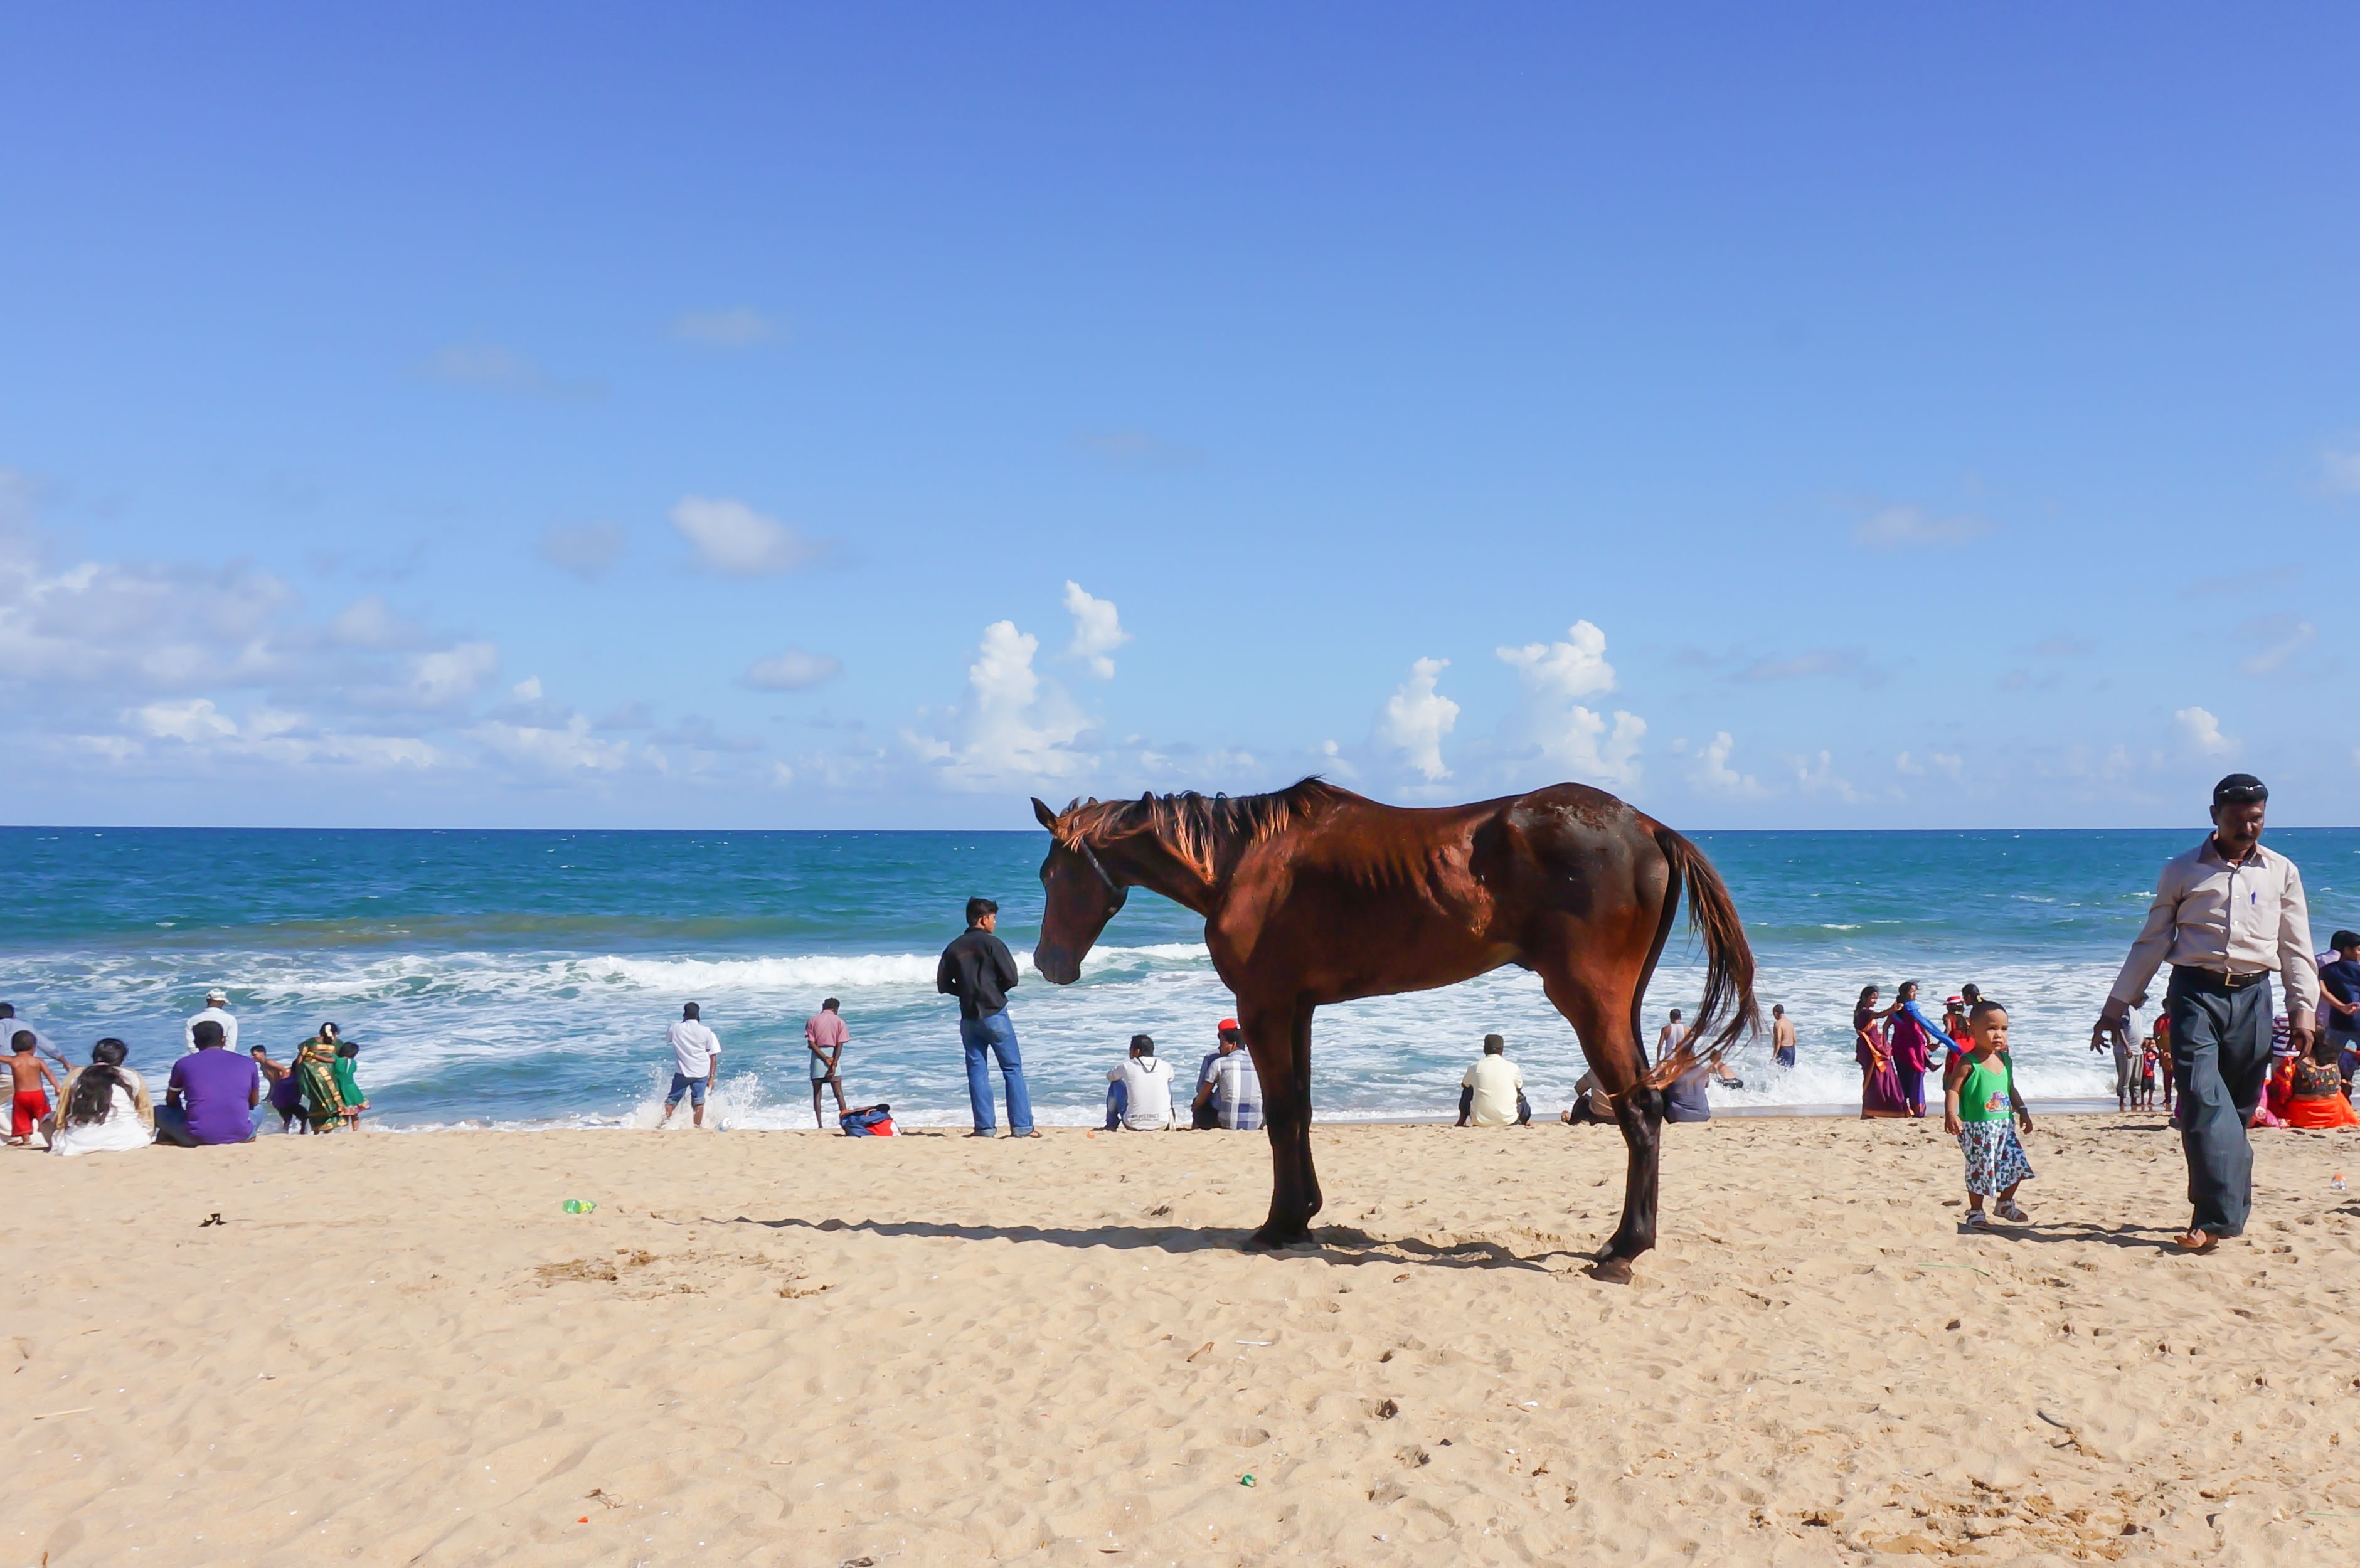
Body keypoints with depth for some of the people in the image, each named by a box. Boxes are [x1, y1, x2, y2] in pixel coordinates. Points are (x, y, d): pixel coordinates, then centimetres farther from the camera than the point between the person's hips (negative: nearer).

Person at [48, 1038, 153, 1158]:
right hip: (127, 1141, -1)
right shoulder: (133, 1077, 10)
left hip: (79, 1144, 2)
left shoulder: (75, 1075, 14)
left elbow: (61, 1116, 17)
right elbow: (146, 1115, 14)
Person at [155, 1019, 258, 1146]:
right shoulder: (248, 1063, 6)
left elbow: (171, 1101, 22)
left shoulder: (184, 1064, 5)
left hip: (197, 1137, -1)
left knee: (159, 1112, 23)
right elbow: (254, 1103, 20)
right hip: (239, 1135, 1)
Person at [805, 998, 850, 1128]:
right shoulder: (839, 1021, 1)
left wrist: (825, 1058, -11)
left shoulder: (812, 1020, 3)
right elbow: (840, 1044, -7)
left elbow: (811, 1043, -7)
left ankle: (819, 1124, 0)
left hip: (817, 1057, 1)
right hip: (833, 1056, 0)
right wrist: (834, 1063, -12)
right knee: (838, 1092, 3)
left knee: (817, 1093, 5)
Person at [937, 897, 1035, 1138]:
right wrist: (996, 989, 8)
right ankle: (1022, 1126, -2)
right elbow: (1011, 978, -11)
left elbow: (943, 985, 7)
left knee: (977, 1071, 7)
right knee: (1013, 1068, 1)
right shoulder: (992, 943, -7)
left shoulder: (954, 948, 7)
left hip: (969, 1017, 4)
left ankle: (984, 1127, 4)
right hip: (994, 1014, -4)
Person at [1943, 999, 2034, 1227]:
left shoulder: (2005, 1060, 8)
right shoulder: (1967, 1063, -12)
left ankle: (2006, 1204, 29)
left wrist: (2022, 1111, 14)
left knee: (2015, 1164, 7)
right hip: (1976, 1128, -6)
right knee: (1979, 1169, -1)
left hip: (2004, 1125, 6)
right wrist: (1951, 1114, -28)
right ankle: (1975, 1212, 16)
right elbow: (1953, 1090, -15)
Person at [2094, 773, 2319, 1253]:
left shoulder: (2281, 872, 11)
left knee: (2238, 1109, 4)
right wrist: (2117, 1004, 8)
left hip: (2252, 997, 2)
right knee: (2203, 1099, -16)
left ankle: (2214, 1217, 14)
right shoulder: (2182, 870, 6)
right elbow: (2152, 942, 9)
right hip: (2195, 993, -2)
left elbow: (2296, 947, 13)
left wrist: (2304, 1008, 5)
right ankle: (2220, 1216, -19)